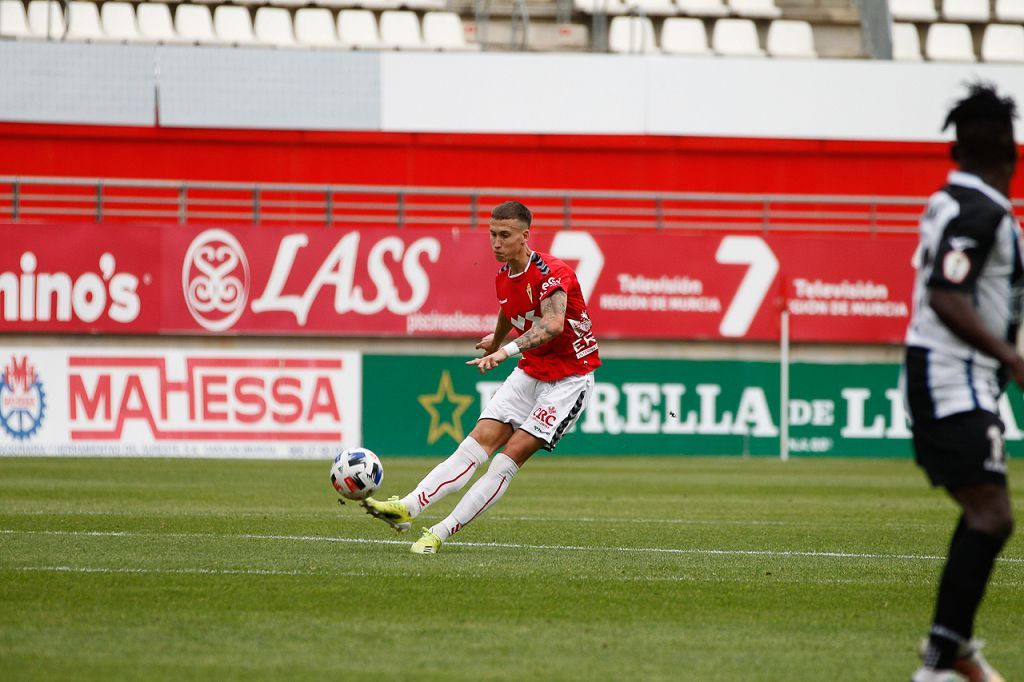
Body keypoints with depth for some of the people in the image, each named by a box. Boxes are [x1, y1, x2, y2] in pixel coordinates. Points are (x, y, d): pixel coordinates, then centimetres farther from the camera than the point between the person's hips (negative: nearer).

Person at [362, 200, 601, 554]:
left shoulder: (551, 273, -21)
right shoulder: (503, 277, 4)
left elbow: (553, 324, -39)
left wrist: (507, 350, -53)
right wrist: (496, 341, 48)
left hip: (570, 377, -7)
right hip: (530, 371, 7)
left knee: (511, 455, -15)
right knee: (481, 439, -9)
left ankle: (441, 533, -18)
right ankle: (408, 508, -22)